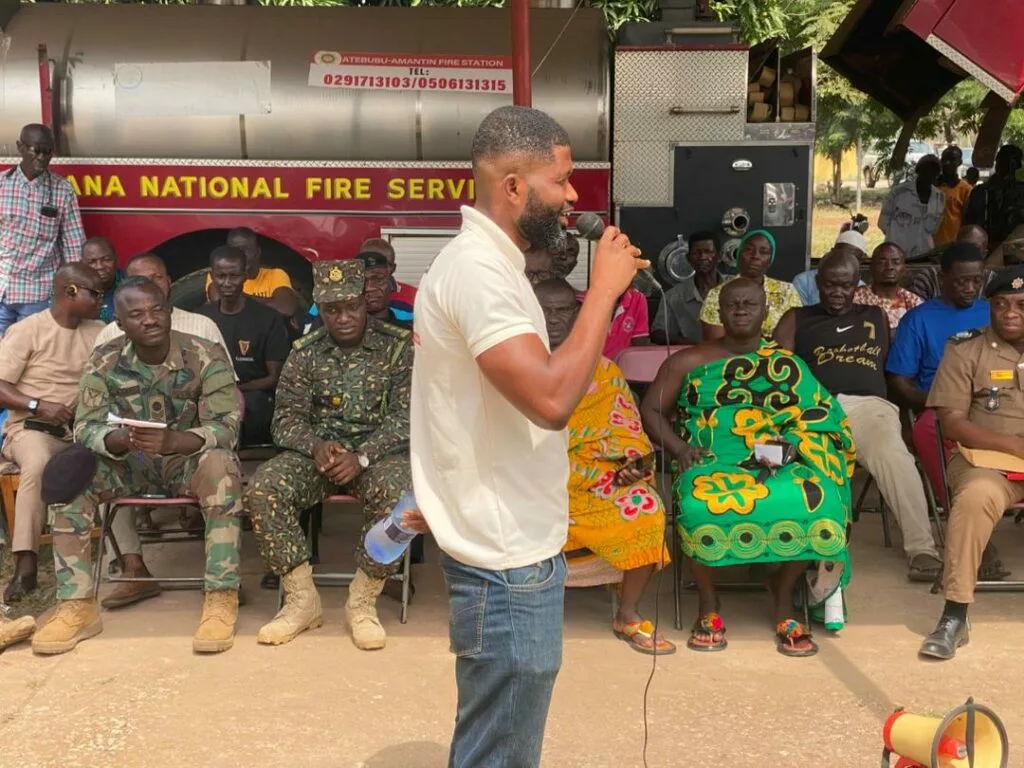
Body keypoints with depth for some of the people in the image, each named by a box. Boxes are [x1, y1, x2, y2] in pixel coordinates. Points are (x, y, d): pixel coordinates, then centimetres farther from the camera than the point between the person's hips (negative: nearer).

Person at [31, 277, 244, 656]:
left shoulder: (205, 356, -16)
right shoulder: (104, 361, -8)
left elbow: (225, 426, -23)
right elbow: (85, 429, -13)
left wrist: (171, 442, -43)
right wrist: (121, 439, -37)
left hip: (188, 458, -2)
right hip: (129, 461, 3)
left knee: (221, 464, -36)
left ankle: (221, 600, -31)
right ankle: (77, 606, -18)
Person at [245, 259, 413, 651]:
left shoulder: (398, 346, -1)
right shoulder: (305, 352, 8)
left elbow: (405, 418, -7)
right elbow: (287, 417, 5)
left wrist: (362, 457, -22)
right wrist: (315, 446, -18)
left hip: (378, 452, -3)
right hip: (318, 451, 3)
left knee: (398, 492, -36)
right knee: (263, 489, -25)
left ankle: (362, 601, -14)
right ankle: (301, 599, -10)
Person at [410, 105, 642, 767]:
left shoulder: (488, 262, 13)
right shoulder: (476, 268, -21)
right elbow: (551, 399, -31)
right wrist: (603, 291, -23)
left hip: (513, 545, 11)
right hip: (507, 558, -11)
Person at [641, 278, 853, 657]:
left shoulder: (786, 364, 14)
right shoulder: (689, 361, 11)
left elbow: (821, 417, 8)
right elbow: (650, 410, 11)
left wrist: (789, 443, -12)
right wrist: (678, 447, -6)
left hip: (777, 463, 1)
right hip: (711, 462, -1)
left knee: (813, 504, -32)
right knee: (701, 509, -36)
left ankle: (783, 598, -7)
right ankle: (709, 604, -9)